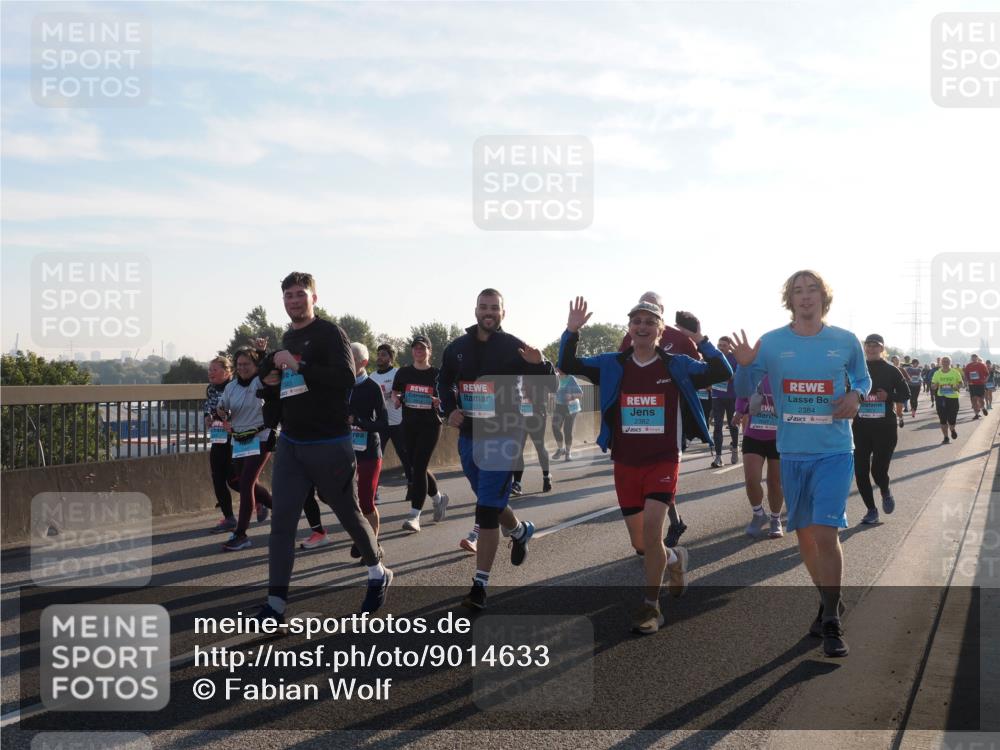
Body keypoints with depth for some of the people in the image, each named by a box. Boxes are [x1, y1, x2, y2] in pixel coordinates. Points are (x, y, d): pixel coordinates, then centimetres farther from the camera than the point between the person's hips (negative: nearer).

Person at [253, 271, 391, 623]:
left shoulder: (330, 333, -10)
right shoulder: (287, 339, 14)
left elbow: (346, 378, -25)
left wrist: (298, 366, -28)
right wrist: (271, 385, 2)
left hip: (329, 445, -6)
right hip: (290, 444, 6)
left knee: (349, 514, 10)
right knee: (281, 521, -4)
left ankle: (378, 574, 33)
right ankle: (275, 603, -2)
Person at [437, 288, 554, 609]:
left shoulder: (514, 347, -8)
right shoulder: (458, 347, 6)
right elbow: (444, 381, 21)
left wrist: (539, 365, -32)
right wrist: (450, 409, 3)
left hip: (502, 438, -5)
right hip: (468, 437, 6)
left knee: (487, 510, -11)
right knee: (490, 501, 21)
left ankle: (480, 587, -7)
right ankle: (520, 531, 53)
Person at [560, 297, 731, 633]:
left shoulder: (676, 365, -2)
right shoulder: (612, 365, 3)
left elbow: (722, 373, -8)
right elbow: (568, 365, 2)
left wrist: (701, 341, -18)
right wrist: (572, 331, -12)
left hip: (664, 461, -3)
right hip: (625, 464, 3)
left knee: (651, 528, -19)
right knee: (640, 543, 10)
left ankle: (651, 606, -4)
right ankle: (674, 558, 45)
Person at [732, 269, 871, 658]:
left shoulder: (846, 342, -1)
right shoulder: (771, 343, -1)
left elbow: (863, 377, 17)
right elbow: (744, 392, 3)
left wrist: (856, 395, -6)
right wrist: (744, 365, -18)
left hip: (834, 451, -2)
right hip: (792, 452, 2)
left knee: (826, 533, -14)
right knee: (804, 533, 12)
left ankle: (832, 623, -4)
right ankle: (828, 600, 34)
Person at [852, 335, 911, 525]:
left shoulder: (891, 371, 2)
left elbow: (906, 394, 4)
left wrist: (888, 396, -13)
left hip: (885, 426, -2)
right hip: (861, 425, 3)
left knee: (878, 470, -10)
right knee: (860, 471, -1)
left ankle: (886, 492, 26)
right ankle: (871, 510, 15)